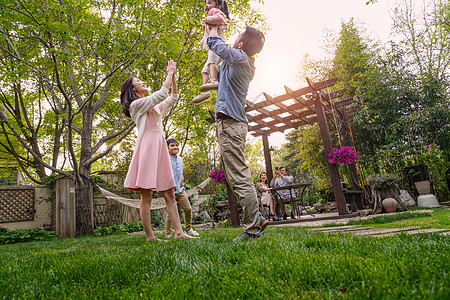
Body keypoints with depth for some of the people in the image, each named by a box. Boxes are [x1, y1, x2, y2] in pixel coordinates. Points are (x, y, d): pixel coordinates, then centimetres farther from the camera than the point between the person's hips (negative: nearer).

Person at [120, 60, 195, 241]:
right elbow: (161, 94, -5)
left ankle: (179, 232, -3)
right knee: (146, 195, -7)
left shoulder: (155, 108, 27)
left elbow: (173, 99, 25)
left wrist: (173, 76, 18)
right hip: (147, 146, -8)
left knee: (169, 194, -1)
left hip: (160, 147, 8)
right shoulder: (136, 104, 4)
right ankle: (149, 236, -4)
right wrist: (169, 75, 8)